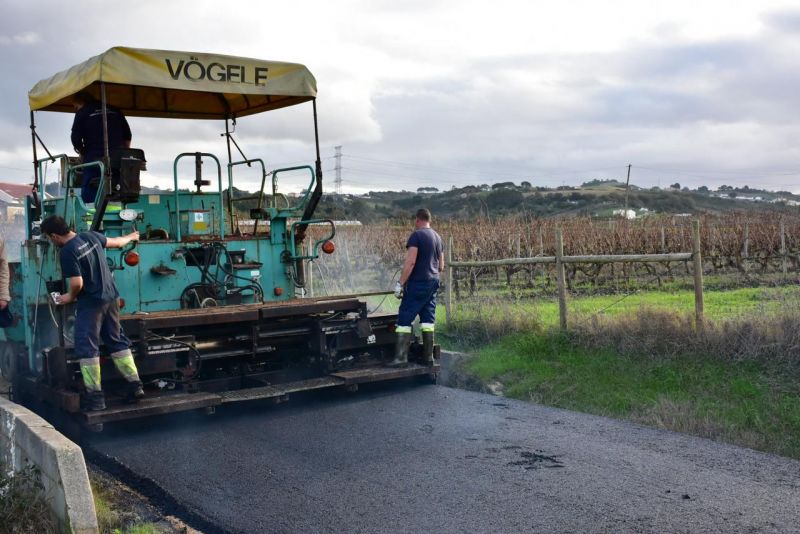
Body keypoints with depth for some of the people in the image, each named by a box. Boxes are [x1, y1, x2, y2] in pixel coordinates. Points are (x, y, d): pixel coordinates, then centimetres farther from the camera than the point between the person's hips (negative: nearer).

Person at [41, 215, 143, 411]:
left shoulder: (68, 252, -18)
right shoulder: (91, 236, 4)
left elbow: (77, 283, -21)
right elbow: (116, 242, 22)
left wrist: (70, 297, 0)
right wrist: (131, 237, 42)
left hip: (91, 303, -8)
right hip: (111, 297, 8)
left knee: (87, 348, 0)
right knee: (117, 341, 16)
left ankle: (95, 396, 1)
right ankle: (135, 385, 16)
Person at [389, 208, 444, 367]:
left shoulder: (416, 235, -9)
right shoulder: (437, 237, 14)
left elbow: (410, 262, -18)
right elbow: (441, 266, 19)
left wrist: (400, 283, -16)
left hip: (418, 283, -7)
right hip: (433, 283, 8)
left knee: (404, 319, -5)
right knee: (428, 320, 10)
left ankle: (400, 357, -9)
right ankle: (428, 356, 11)